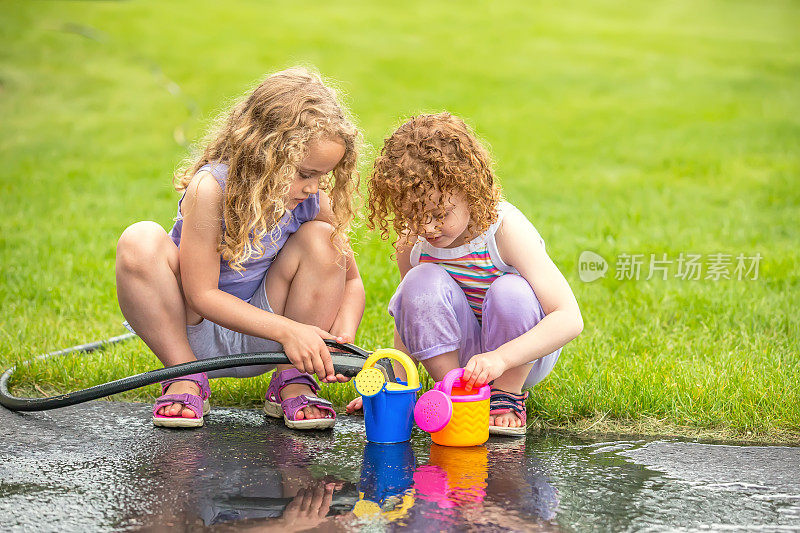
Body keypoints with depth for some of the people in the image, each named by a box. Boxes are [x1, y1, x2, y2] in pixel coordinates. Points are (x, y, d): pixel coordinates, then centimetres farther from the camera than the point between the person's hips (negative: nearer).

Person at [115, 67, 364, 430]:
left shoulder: (315, 201, -11)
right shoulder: (211, 188, -25)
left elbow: (351, 282, 1)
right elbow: (202, 294, -25)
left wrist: (342, 339, -21)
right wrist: (287, 330, -32)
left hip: (258, 343, 3)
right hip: (196, 334, -3)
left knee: (321, 238, -19)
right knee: (140, 242, -30)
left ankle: (292, 381, -6)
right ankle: (185, 377, -12)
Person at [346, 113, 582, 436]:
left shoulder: (507, 231, -26)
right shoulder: (411, 242, -12)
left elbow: (570, 319, -33)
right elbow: (411, 315, 6)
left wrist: (501, 357, -45)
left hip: (522, 353, -2)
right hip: (455, 354, 2)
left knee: (512, 289, -34)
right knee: (422, 281, -25)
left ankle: (509, 395, -10)